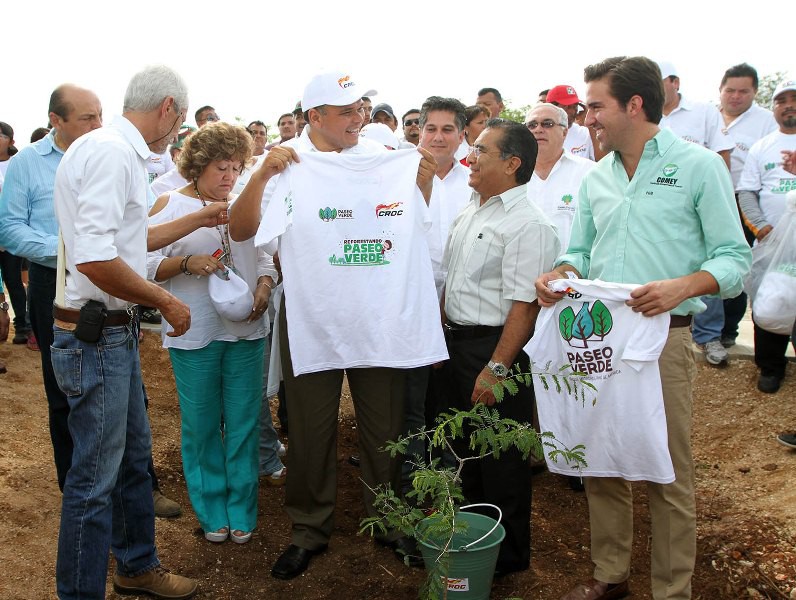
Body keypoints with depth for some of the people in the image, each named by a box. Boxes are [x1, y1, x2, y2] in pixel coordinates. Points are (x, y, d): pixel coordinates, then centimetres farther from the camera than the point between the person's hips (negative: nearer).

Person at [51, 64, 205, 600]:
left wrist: (198, 220, 30)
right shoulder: (109, 151, -19)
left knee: (134, 455, 21)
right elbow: (94, 259, -28)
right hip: (95, 336, -10)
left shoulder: (123, 153, 13)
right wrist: (166, 301, -16)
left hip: (117, 333, 10)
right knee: (95, 477, 1)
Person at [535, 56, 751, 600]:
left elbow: (734, 257, -5)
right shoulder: (595, 179, 13)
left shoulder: (700, 166, -2)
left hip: (663, 337, -5)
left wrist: (684, 286, -24)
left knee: (669, 474, 3)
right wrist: (561, 274, -5)